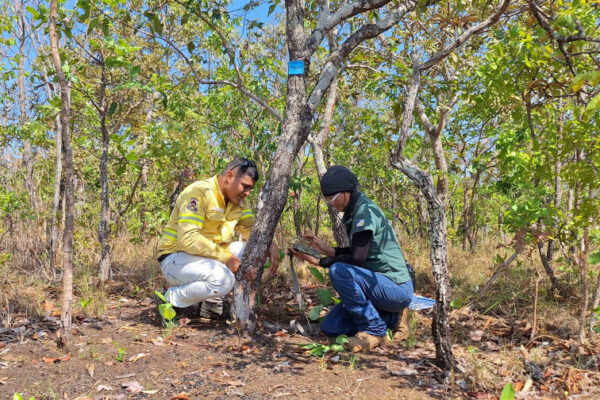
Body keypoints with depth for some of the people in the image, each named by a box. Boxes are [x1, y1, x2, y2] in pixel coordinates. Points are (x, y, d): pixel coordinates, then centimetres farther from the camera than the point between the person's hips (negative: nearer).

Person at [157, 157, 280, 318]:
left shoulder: (239, 200, 5)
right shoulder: (200, 192, -21)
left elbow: (251, 228, 7)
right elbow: (188, 238, -30)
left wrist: (270, 244, -14)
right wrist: (225, 257, -27)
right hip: (177, 258, -9)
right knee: (223, 279, -34)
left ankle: (212, 300, 2)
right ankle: (172, 298, -8)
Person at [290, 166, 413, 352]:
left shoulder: (366, 211, -18)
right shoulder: (354, 212, 11)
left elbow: (357, 258, -24)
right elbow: (355, 252, 16)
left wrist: (319, 261, -18)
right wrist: (326, 249, 3)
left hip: (397, 288, -9)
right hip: (381, 285, 9)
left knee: (339, 271, -31)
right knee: (329, 327, 4)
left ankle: (374, 329, -15)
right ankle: (387, 317, 12)